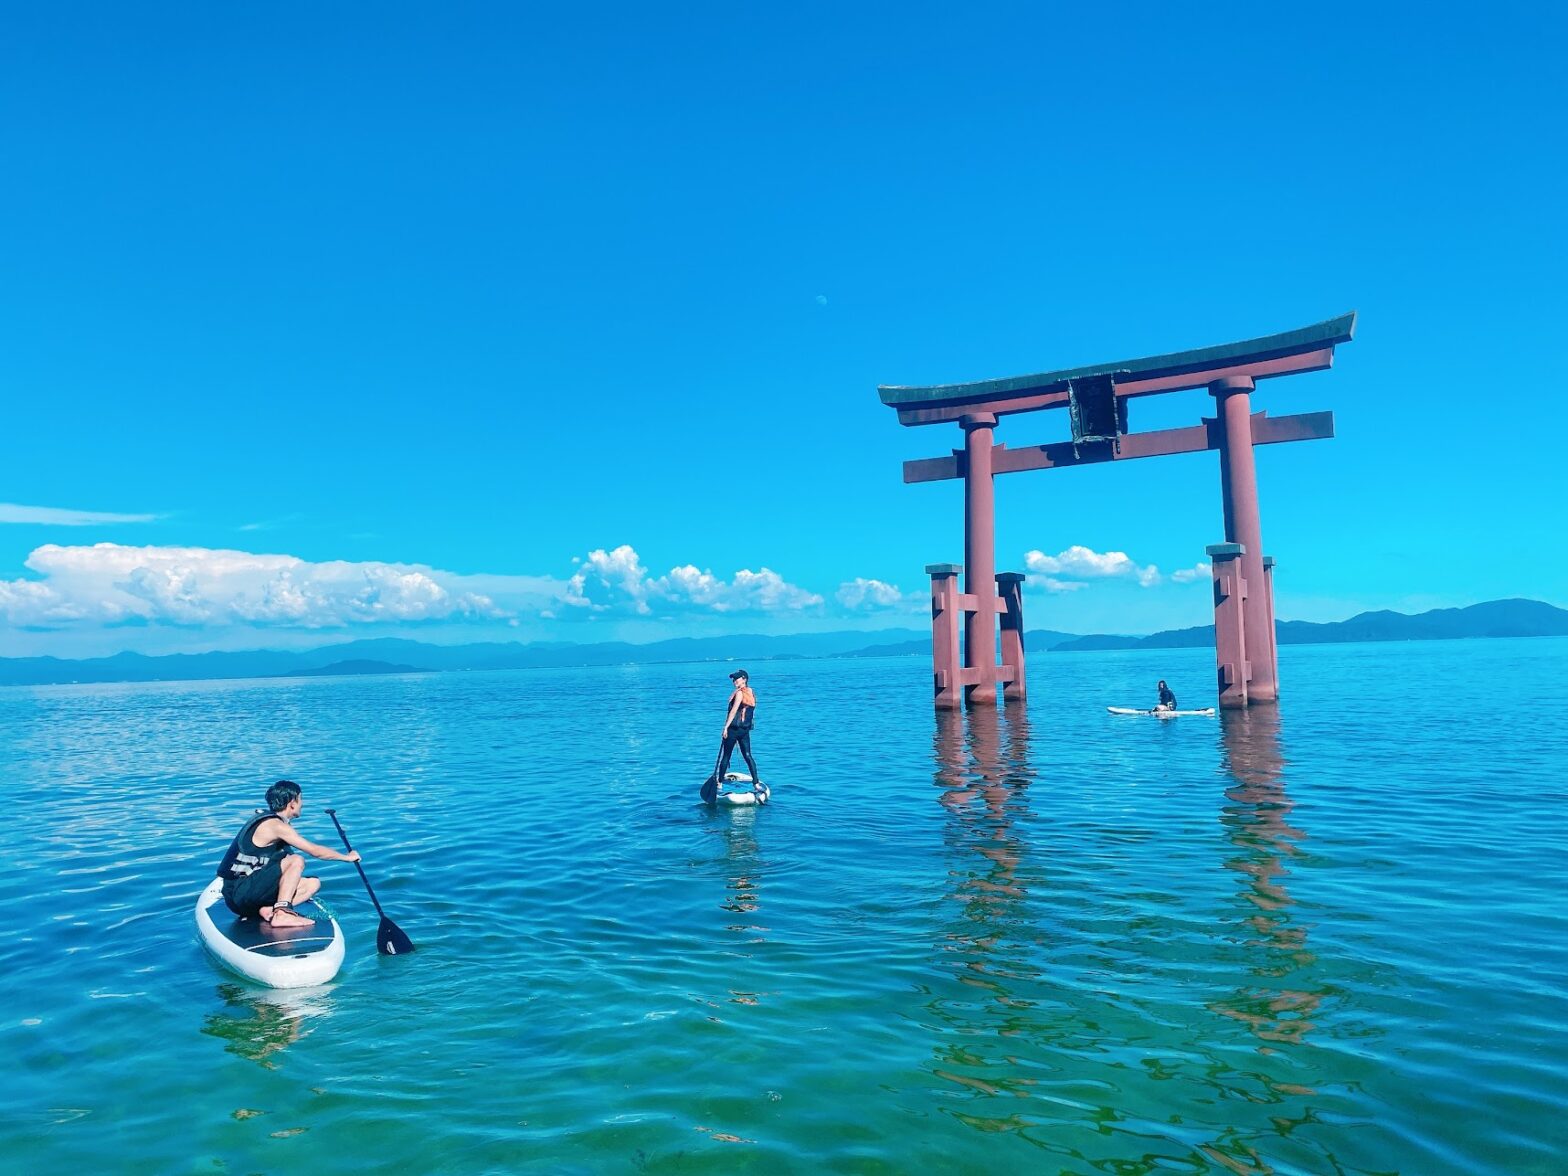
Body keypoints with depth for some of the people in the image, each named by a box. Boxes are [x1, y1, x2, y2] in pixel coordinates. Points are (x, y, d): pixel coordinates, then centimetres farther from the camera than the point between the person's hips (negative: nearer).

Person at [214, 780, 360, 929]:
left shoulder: (265, 818, 14)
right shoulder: (275, 825, -16)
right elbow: (315, 851, -14)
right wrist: (347, 857, -1)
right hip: (238, 892, -9)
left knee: (313, 883, 5)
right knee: (296, 861, -23)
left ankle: (270, 910, -14)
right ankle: (281, 914, -28)